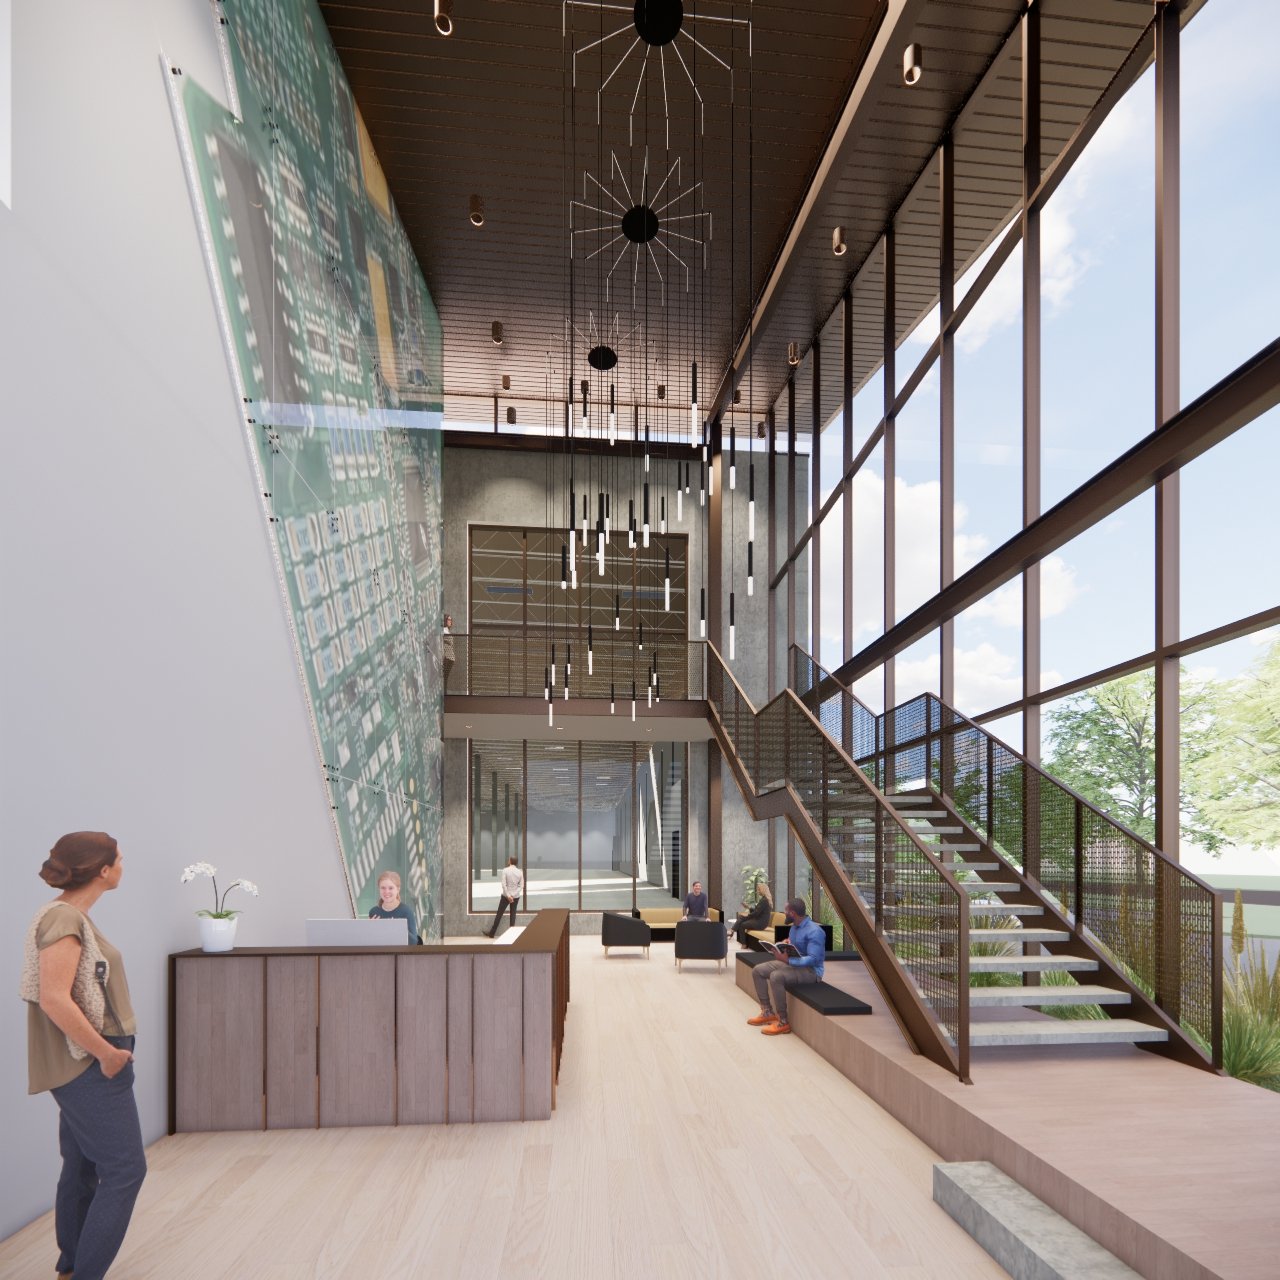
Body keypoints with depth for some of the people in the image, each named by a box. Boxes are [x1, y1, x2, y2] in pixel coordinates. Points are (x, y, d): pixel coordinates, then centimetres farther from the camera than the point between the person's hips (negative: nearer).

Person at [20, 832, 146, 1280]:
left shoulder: (70, 916, 9)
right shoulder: (63, 918, -20)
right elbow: (55, 999, -27)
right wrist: (107, 1054, -20)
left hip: (86, 1067, 9)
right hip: (91, 1067, -9)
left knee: (82, 1170, 18)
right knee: (125, 1168, -3)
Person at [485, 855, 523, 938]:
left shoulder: (505, 870, -11)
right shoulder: (520, 872, -1)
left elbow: (504, 884, -16)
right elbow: (521, 886, -4)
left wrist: (508, 896, -14)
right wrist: (513, 895, -9)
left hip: (506, 896, -3)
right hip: (516, 896, 3)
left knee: (499, 914, 7)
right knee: (513, 914, 12)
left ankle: (492, 933, 13)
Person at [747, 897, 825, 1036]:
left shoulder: (814, 932, -22)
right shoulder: (794, 927, 7)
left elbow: (813, 959, -30)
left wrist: (788, 960, -36)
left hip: (811, 970, -10)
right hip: (792, 963, 10)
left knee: (776, 976, -34)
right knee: (758, 970, 2)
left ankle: (783, 1022, -23)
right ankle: (768, 1012, 8)